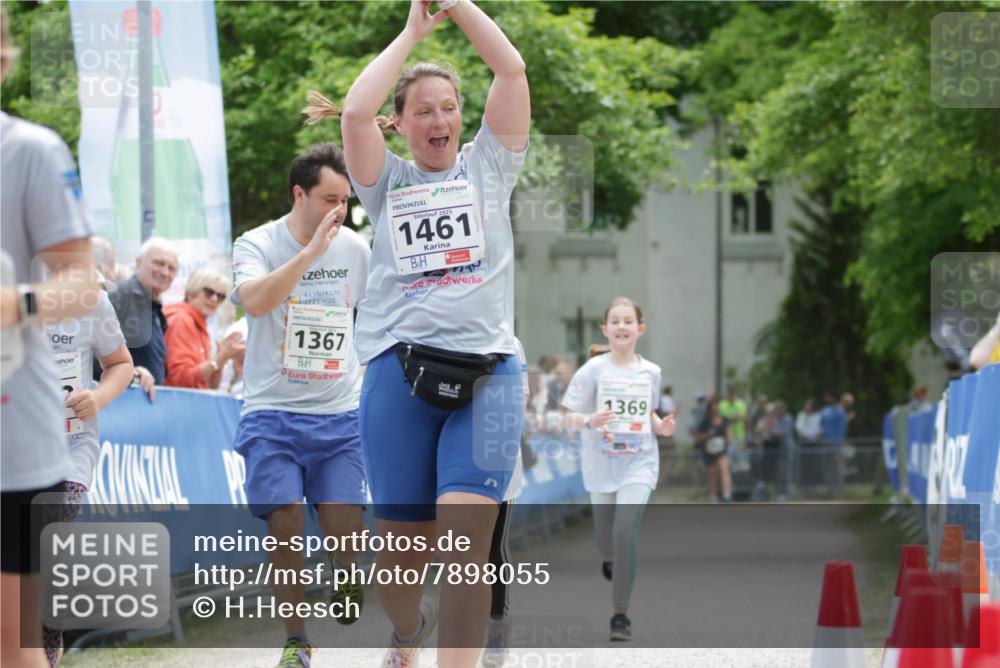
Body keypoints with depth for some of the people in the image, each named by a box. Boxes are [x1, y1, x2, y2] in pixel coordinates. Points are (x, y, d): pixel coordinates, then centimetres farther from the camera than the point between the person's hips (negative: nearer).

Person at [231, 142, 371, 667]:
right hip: (273, 412, -2)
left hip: (340, 415, 3)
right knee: (285, 526, -9)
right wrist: (312, 251, -31)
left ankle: (346, 593, 22)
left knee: (346, 527, -9)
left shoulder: (356, 248, 6)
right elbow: (254, 300, -27)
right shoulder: (257, 244, -6)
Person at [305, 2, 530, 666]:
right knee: (403, 549, 6)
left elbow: (512, 69, 4)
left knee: (464, 540, -17)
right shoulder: (388, 182, 14)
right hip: (400, 368, 1)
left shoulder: (487, 168, 15)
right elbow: (356, 112, -4)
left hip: (485, 370, -1)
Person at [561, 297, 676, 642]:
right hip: (601, 465, 0)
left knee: (625, 534, -18)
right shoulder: (593, 370, -7)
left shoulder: (650, 372, 2)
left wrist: (660, 426, -3)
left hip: (639, 463, 0)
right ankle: (610, 562, 52)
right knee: (607, 540, 12)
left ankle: (621, 614, -11)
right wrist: (589, 421, -26)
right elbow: (570, 417, -6)